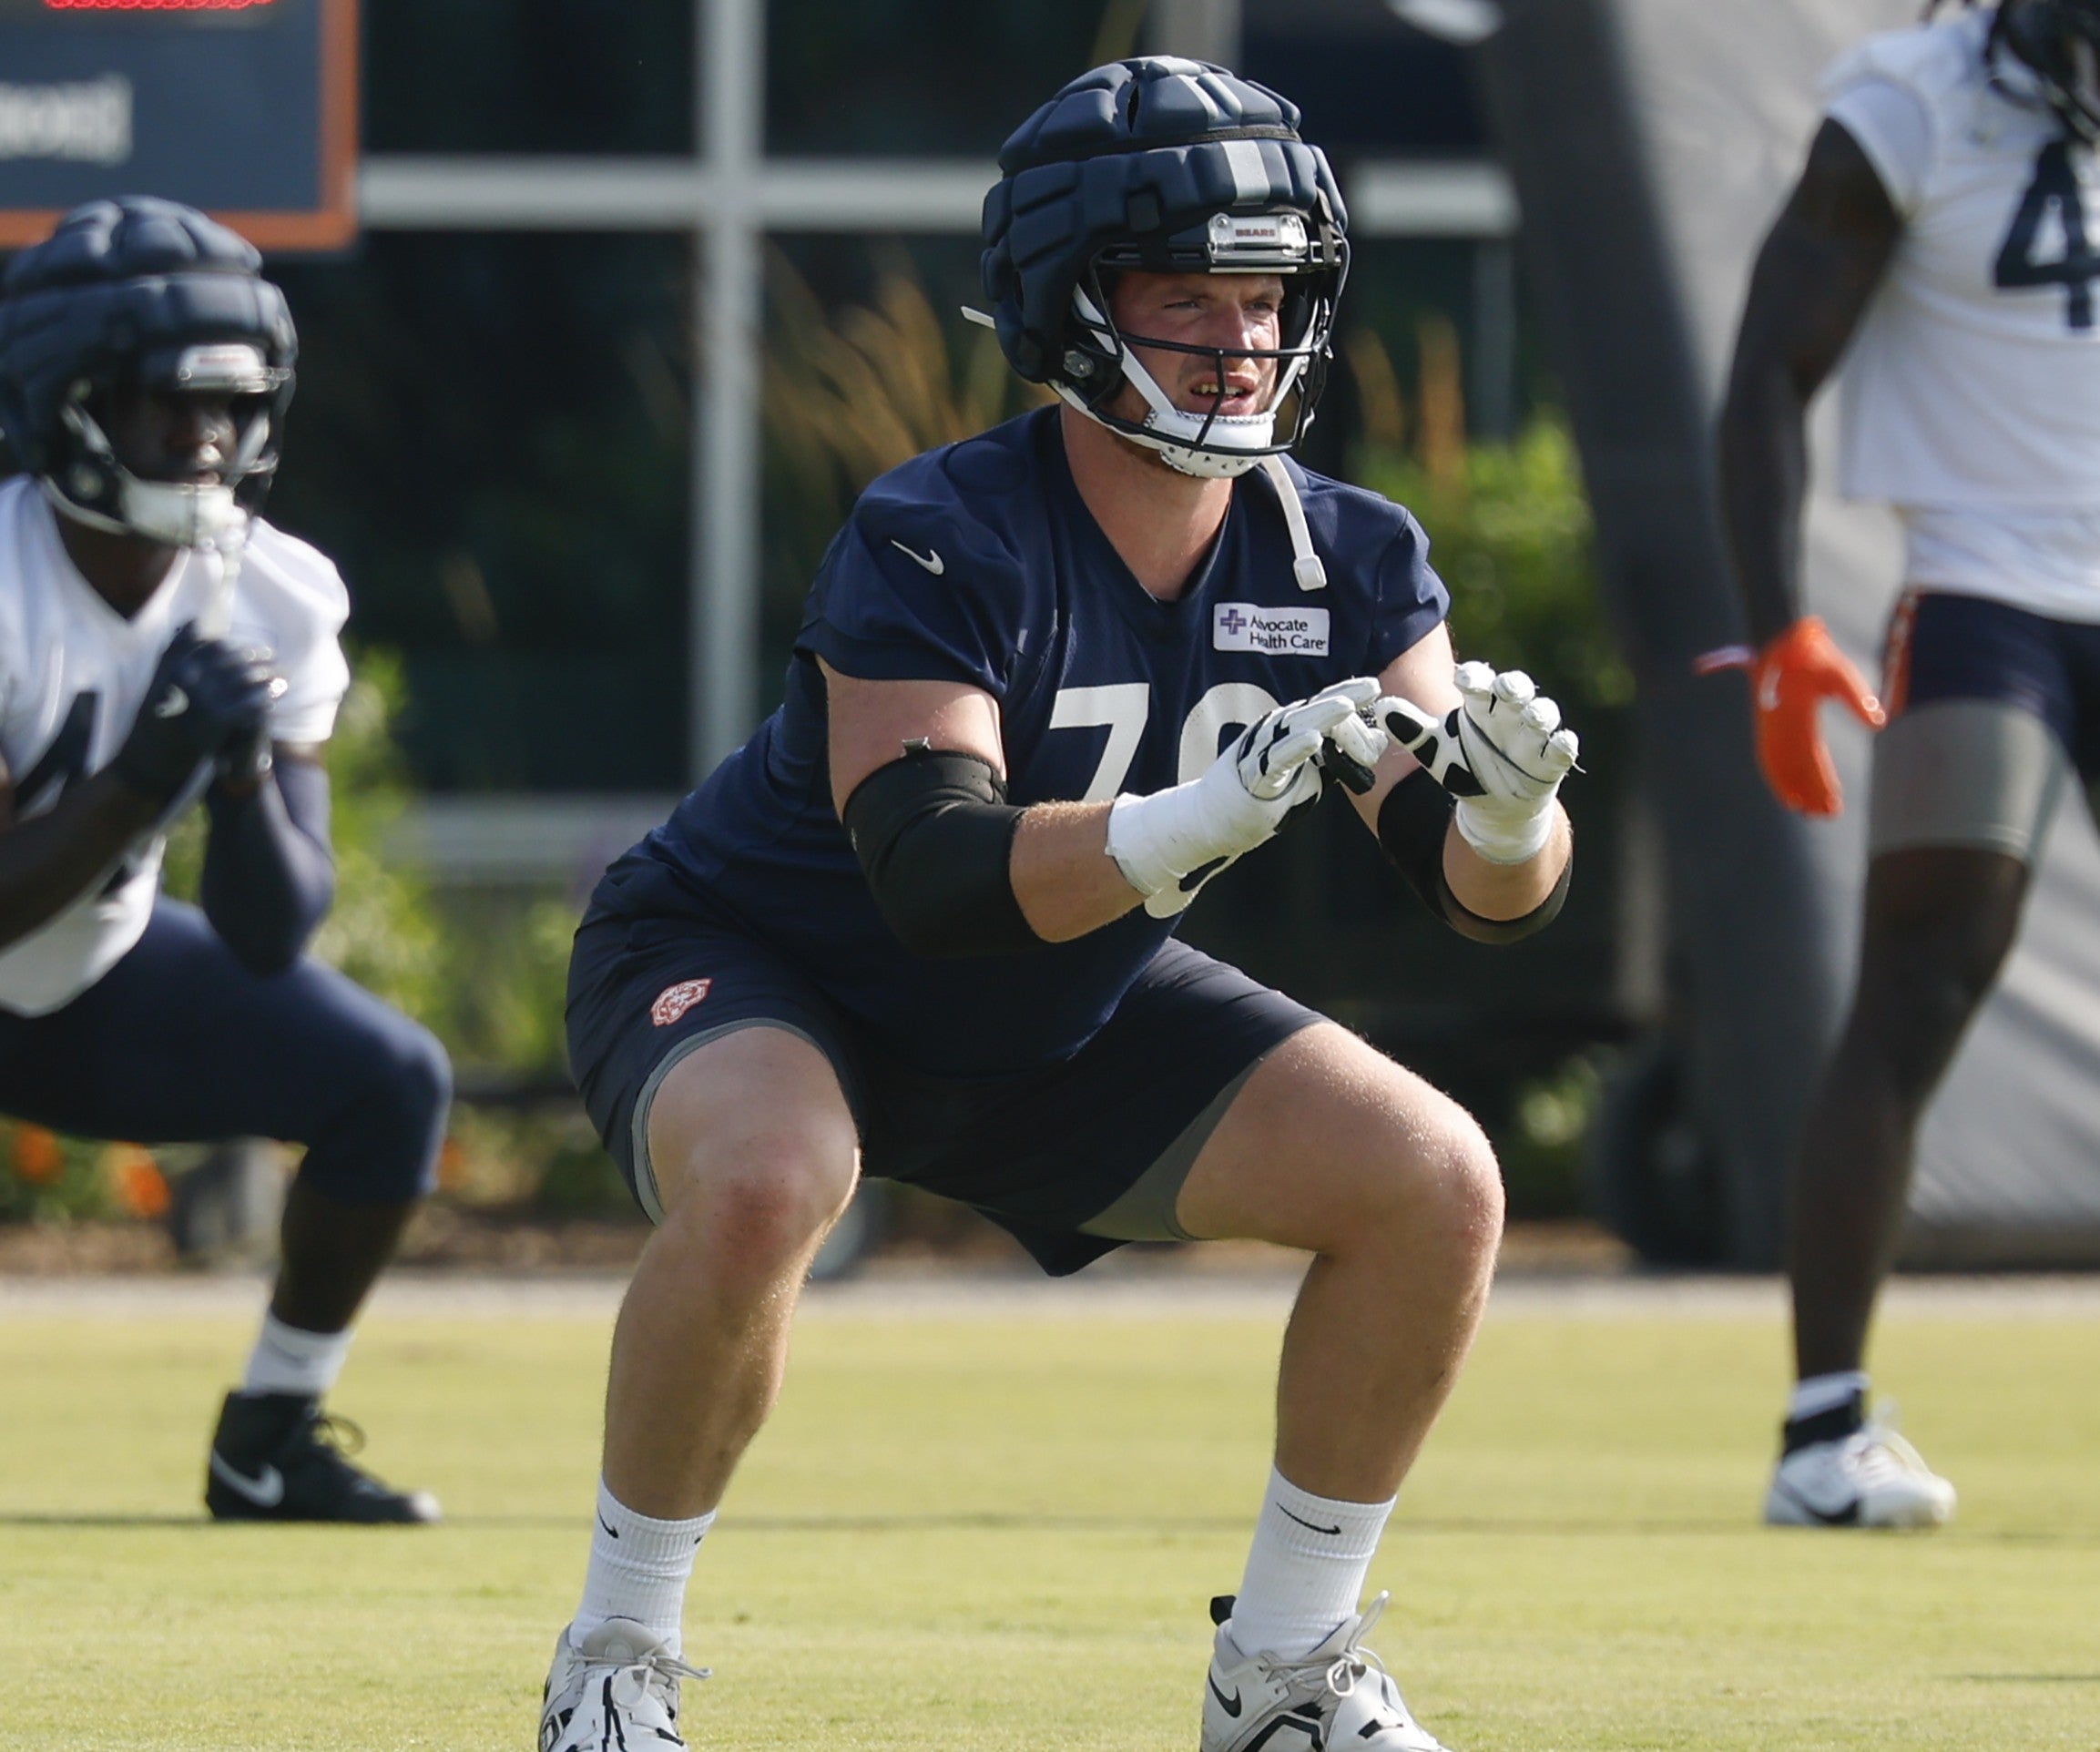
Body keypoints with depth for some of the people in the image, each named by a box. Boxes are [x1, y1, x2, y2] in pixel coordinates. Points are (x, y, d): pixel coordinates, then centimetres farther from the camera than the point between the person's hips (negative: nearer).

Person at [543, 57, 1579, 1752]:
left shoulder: (1341, 560, -13)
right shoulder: (934, 541, -29)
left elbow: (1488, 892, -16)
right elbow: (940, 879, -40)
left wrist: (1509, 810, -41)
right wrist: (1209, 814, -54)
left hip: (1060, 1020, 6)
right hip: (747, 963, -6)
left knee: (1438, 1186, -10)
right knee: (762, 1188, -38)